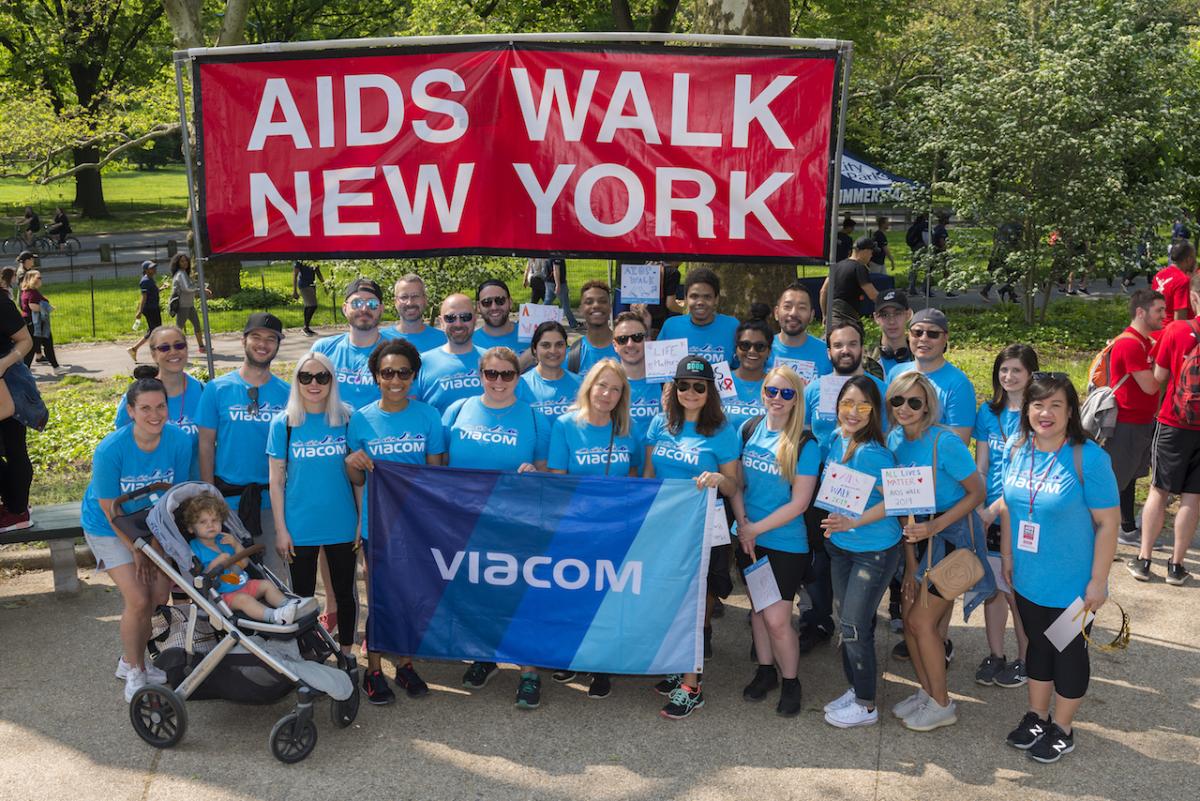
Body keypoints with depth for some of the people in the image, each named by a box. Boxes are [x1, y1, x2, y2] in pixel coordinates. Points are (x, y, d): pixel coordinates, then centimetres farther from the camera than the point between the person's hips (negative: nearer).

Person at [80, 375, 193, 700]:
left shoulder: (179, 441, -19)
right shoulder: (110, 450, -29)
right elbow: (110, 509, -18)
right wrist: (137, 550, -12)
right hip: (108, 528, -4)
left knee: (159, 594, 0)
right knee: (138, 600, -12)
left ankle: (132, 660, 25)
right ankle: (133, 670, 11)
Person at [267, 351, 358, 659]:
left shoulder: (346, 419, -3)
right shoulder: (283, 423, -3)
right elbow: (276, 480, -1)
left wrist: (363, 520, -2)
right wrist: (281, 529, -5)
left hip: (342, 525, 1)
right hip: (300, 527, 0)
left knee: (344, 593, 12)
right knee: (302, 596, 12)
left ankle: (346, 654, 29)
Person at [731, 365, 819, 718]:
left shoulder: (805, 445, -13)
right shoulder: (748, 429, -1)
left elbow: (799, 503, -14)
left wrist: (755, 529, -13)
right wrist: (743, 526, -8)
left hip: (786, 543, -4)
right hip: (749, 539, 4)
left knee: (776, 618, -5)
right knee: (758, 608, 16)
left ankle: (790, 682, 18)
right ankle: (765, 671, 35)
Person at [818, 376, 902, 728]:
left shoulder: (873, 453, -25)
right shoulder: (836, 439, -1)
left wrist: (853, 522, -28)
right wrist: (833, 521, 7)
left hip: (874, 550, -7)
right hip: (840, 545, 7)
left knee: (855, 625, -1)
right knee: (847, 622, 17)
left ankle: (866, 706, 16)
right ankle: (855, 688, 34)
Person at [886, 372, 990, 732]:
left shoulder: (945, 443, -23)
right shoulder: (895, 440, -2)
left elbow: (977, 492, -14)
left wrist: (936, 525, -24)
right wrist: (910, 564, 3)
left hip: (953, 535, -6)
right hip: (920, 537, 7)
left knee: (922, 621, -3)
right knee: (910, 619, 9)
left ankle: (942, 705, 15)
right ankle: (926, 692, 30)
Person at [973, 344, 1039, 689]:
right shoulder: (988, 412, 5)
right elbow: (981, 466, 6)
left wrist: (997, 507, -19)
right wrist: (978, 509, -5)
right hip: (990, 516, 4)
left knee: (1018, 591, 5)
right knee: (993, 586, 11)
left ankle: (1024, 659, 23)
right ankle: (995, 655, 26)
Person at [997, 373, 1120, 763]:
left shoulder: (1088, 458, -21)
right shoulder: (1016, 449, -4)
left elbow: (1108, 522, -18)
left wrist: (1098, 581, -16)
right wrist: (1007, 557, 9)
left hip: (1072, 585, -5)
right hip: (1027, 581, 5)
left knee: (1069, 654, 14)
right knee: (1038, 647, 22)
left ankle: (1063, 729, 33)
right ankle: (1036, 717, 40)